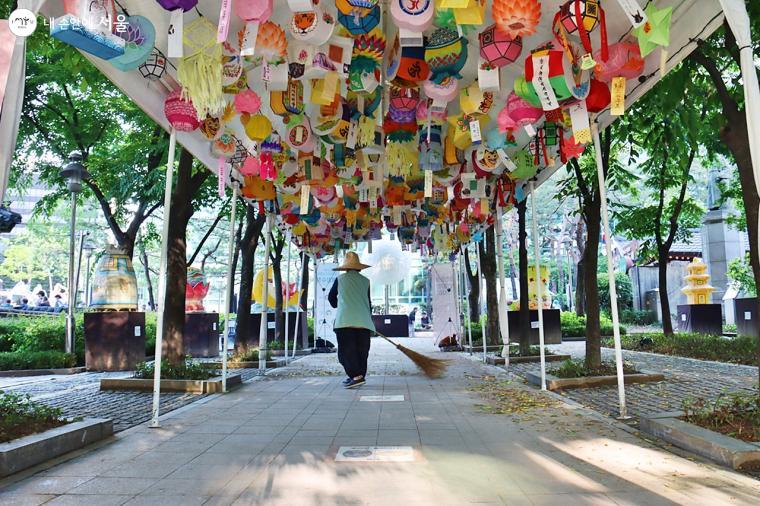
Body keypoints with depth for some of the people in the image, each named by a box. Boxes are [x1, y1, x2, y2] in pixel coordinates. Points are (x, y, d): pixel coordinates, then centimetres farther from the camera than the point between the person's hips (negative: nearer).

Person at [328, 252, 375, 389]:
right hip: (363, 321, 3)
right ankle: (359, 376, 12)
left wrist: (337, 306, 41)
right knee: (361, 351, 11)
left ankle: (356, 376, -17)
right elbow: (369, 302, 16)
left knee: (346, 350, -3)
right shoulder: (365, 281, 13)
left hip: (345, 320, -3)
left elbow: (331, 297, 20)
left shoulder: (340, 279, 8)